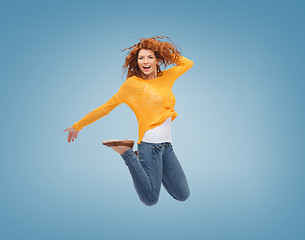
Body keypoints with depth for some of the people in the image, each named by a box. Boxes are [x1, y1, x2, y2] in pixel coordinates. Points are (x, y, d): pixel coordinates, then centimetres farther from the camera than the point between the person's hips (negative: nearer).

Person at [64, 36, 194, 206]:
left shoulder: (166, 77, 13)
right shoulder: (133, 83, -1)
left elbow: (188, 63, 28)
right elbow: (107, 107, 3)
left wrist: (164, 51, 15)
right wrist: (78, 126, 7)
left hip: (167, 145, 6)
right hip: (149, 143, -6)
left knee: (183, 196, 7)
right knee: (150, 199, -10)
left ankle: (147, 163, 23)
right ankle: (127, 153, 5)